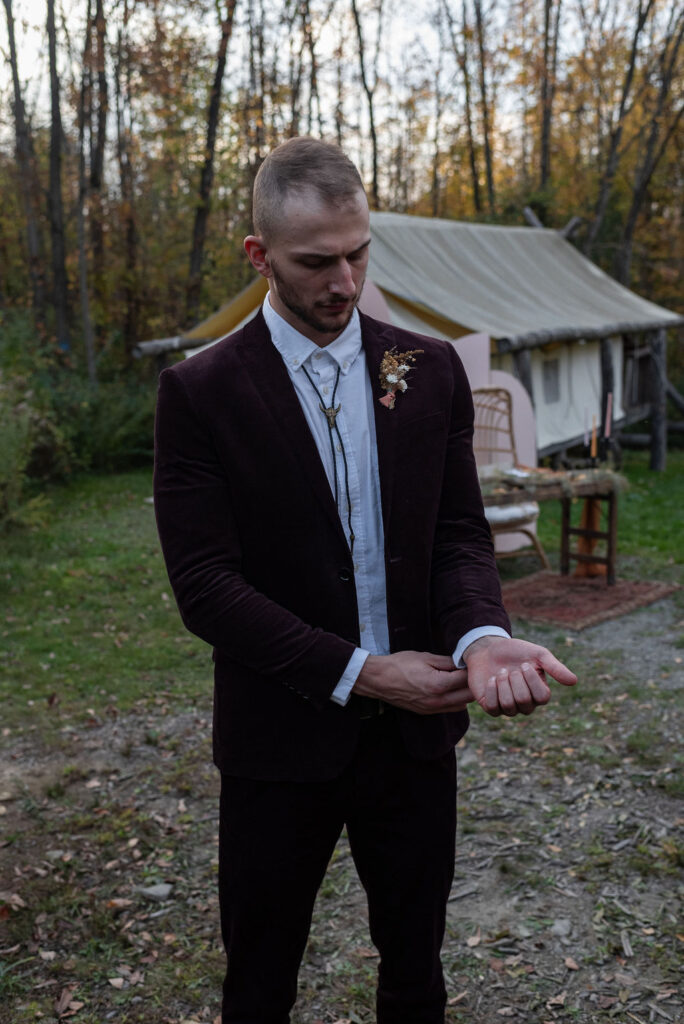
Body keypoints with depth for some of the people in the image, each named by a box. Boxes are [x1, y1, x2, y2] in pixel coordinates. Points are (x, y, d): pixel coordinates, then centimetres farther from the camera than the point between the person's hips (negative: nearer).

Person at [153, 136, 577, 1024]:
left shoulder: (432, 371, 1)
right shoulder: (201, 392, -9)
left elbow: (458, 533, 0)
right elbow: (205, 584, -13)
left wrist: (481, 636, -22)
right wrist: (359, 673, -19)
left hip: (416, 731, 3)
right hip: (283, 741, -2)